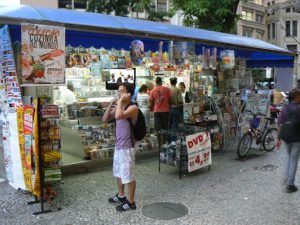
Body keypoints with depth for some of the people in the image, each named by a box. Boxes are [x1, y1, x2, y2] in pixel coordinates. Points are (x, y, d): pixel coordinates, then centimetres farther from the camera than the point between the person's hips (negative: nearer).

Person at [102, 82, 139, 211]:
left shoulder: (133, 108, -18)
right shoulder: (119, 107, 9)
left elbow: (118, 116, -36)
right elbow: (104, 120, 6)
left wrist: (120, 101, -24)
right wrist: (111, 104, -1)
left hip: (127, 147, -9)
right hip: (118, 145, 9)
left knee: (129, 175, 3)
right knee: (118, 172, 22)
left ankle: (131, 202, 17)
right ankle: (121, 196, 41)